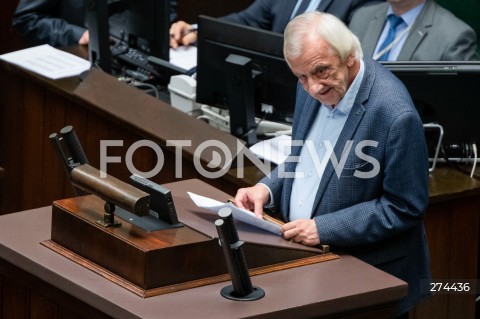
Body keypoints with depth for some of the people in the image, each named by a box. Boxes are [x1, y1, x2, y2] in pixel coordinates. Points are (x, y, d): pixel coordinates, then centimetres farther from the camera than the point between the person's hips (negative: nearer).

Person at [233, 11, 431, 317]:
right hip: (302, 251, 7)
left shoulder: (396, 115, -23)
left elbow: (405, 207, -17)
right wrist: (267, 188, -2)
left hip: (370, 274, -7)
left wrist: (324, 228, -20)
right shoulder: (313, 89, 1)